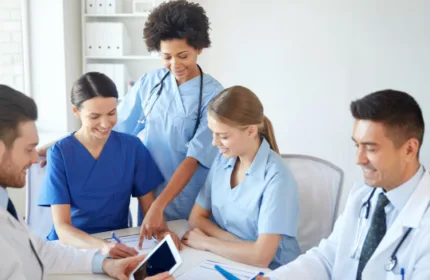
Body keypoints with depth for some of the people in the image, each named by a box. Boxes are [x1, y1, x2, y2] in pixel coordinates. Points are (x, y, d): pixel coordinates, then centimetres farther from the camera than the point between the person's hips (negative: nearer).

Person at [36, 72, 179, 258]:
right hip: (70, 245, 0)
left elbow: (150, 207, 2)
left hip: (119, 243, 1)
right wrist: (101, 245, -33)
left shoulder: (132, 147, -2)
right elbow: (62, 227, -15)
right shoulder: (60, 153, -9)